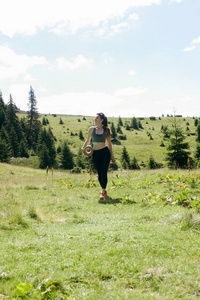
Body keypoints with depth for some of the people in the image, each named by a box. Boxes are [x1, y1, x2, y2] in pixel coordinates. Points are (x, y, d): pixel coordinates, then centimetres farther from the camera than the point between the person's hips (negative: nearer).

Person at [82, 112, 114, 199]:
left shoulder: (106, 130, 1)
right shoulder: (91, 129, 4)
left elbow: (109, 143, 9)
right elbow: (88, 140, 16)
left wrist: (111, 156, 12)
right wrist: (83, 147, -4)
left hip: (105, 152, -2)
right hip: (95, 153, 2)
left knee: (104, 172, -9)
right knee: (99, 173, 9)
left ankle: (102, 192, -8)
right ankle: (104, 190, 27)